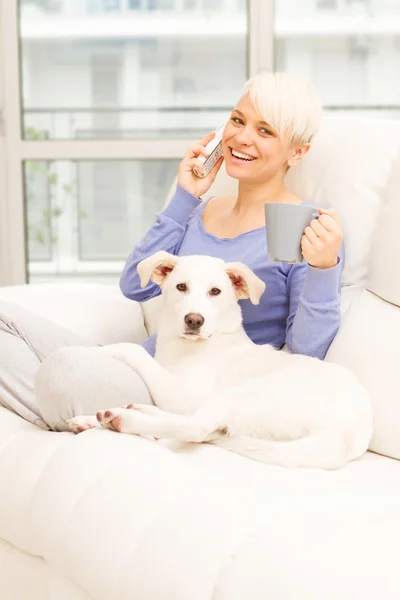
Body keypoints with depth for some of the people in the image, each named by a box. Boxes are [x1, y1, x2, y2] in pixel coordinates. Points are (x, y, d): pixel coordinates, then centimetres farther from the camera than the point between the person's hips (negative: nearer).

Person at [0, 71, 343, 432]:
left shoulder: (312, 228, -6)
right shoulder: (203, 210, 15)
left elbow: (306, 353, -11)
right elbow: (135, 287, 5)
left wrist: (324, 269, -27)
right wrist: (184, 199, 3)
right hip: (141, 370, 7)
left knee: (69, 365, -33)